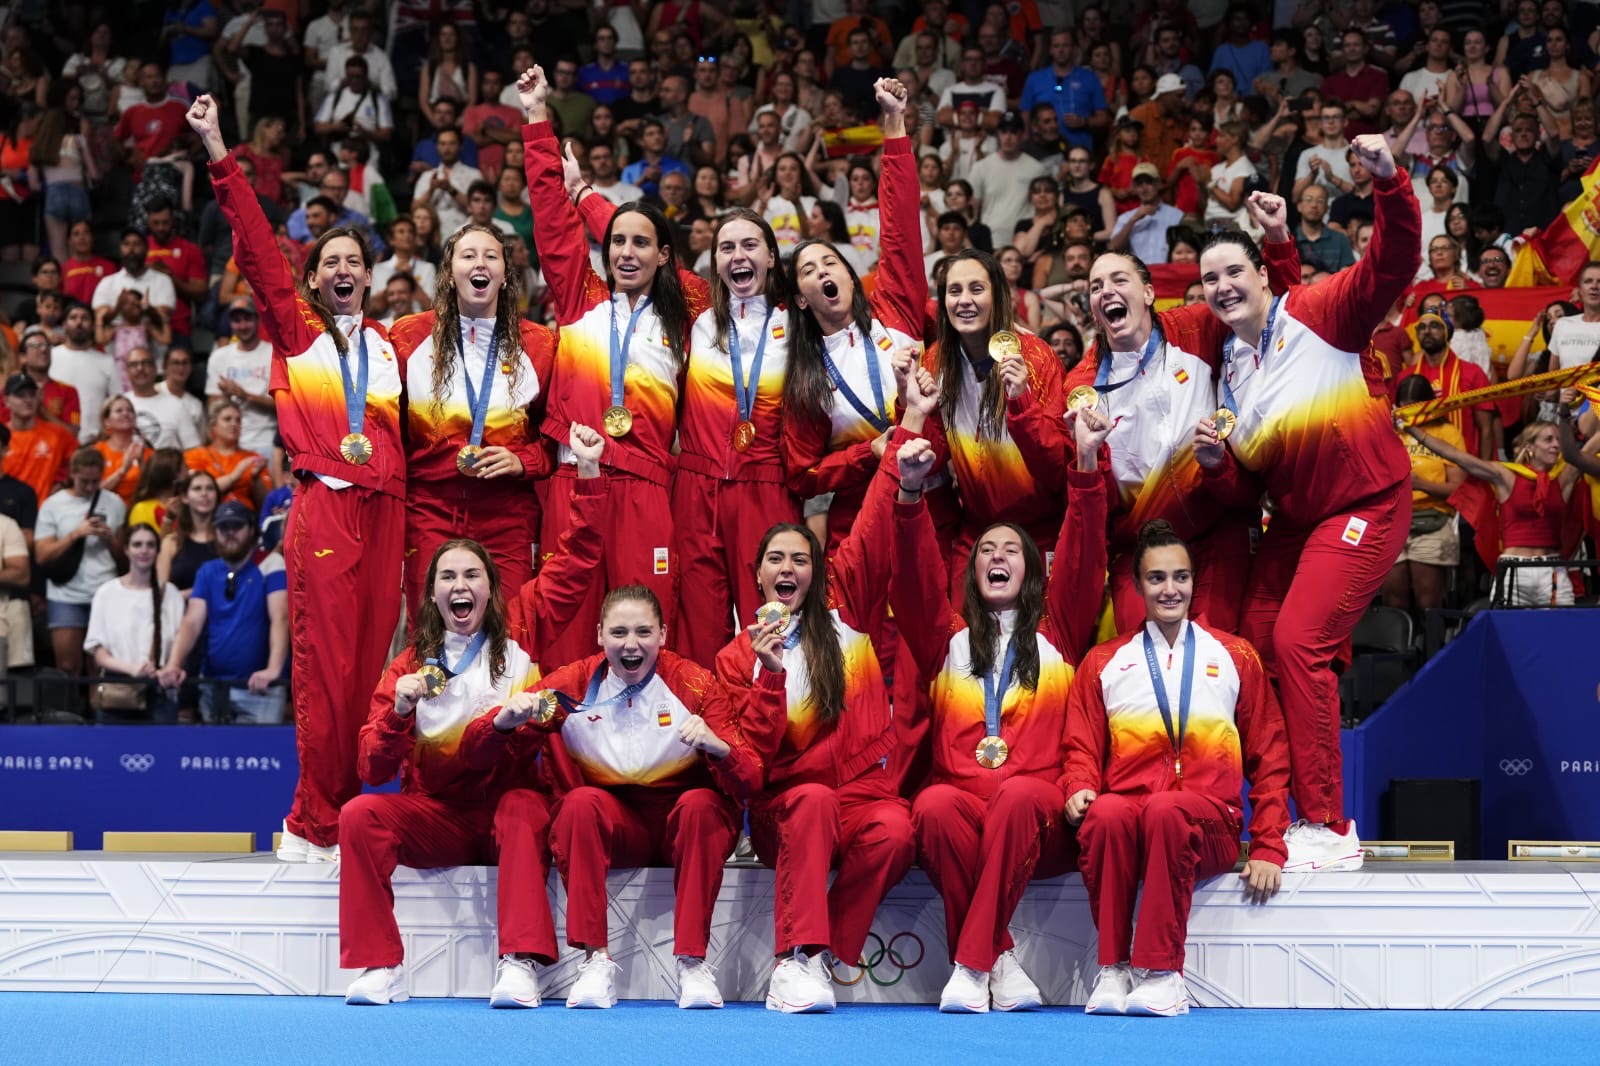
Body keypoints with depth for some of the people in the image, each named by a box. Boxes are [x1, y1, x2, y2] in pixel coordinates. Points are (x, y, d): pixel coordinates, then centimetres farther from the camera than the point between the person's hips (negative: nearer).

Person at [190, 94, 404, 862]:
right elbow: (256, 246, 1)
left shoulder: (388, 346, 19)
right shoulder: (294, 330, 9)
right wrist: (218, 157, -6)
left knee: (369, 665, 1)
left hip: (383, 509, 4)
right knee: (324, 664, -8)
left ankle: (348, 815, 7)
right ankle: (314, 823, -4)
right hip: (322, 504, -3)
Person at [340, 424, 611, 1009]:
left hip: (510, 802, -2)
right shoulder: (408, 668, 5)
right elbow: (374, 771, 0)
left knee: (522, 810, -36)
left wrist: (589, 474, -6)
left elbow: (577, 557, 3)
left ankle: (519, 963, -45)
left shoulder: (520, 628, 5)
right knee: (362, 814, -25)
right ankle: (378, 967, -28)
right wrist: (399, 714, -18)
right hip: (438, 817, 2)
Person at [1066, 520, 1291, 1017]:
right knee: (1105, 812, -36)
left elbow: (1268, 757, 15)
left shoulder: (1235, 658, 16)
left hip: (1209, 820, -1)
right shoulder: (1103, 663, 18)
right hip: (1126, 804, 1)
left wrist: (1268, 847, 6)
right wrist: (1079, 788, -10)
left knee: (1165, 809, -37)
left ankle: (1161, 971, -34)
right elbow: (1083, 748, 14)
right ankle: (1113, 968, -30)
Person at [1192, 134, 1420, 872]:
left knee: (1298, 641, -18)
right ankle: (1296, 811, 13)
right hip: (1294, 519, 7)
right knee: (1254, 645, 0)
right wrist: (1215, 462, -10)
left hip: (1365, 503, -7)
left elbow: (1393, 264, -23)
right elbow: (1242, 493, 12)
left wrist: (1388, 182, -37)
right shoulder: (1227, 372, 10)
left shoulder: (1318, 313, -7)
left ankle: (1329, 830, -12)